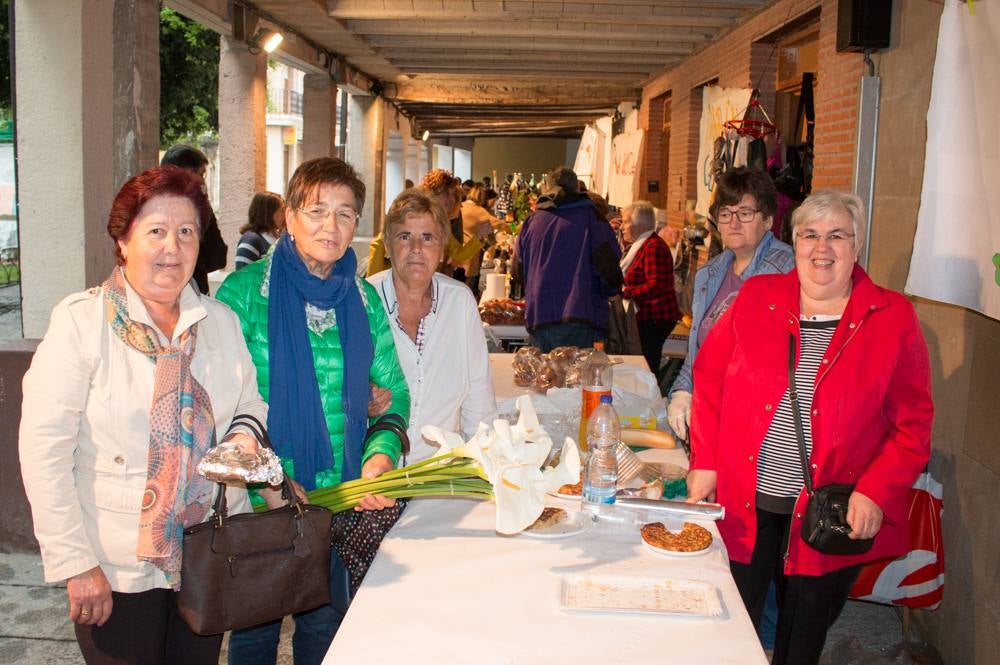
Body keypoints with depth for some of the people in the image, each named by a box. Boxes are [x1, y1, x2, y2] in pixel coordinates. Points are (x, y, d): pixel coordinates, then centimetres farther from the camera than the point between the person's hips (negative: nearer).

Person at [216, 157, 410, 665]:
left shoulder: (364, 299, 3)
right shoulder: (243, 292, -11)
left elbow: (392, 391, 6)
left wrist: (381, 454, -12)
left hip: (340, 504, 4)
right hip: (258, 504, -4)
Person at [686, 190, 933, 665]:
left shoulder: (893, 318, -1)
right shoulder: (756, 296, 3)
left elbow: (913, 421, -1)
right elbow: (709, 378, 5)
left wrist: (876, 492, -12)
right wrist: (703, 462, -2)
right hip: (741, 502, 1)